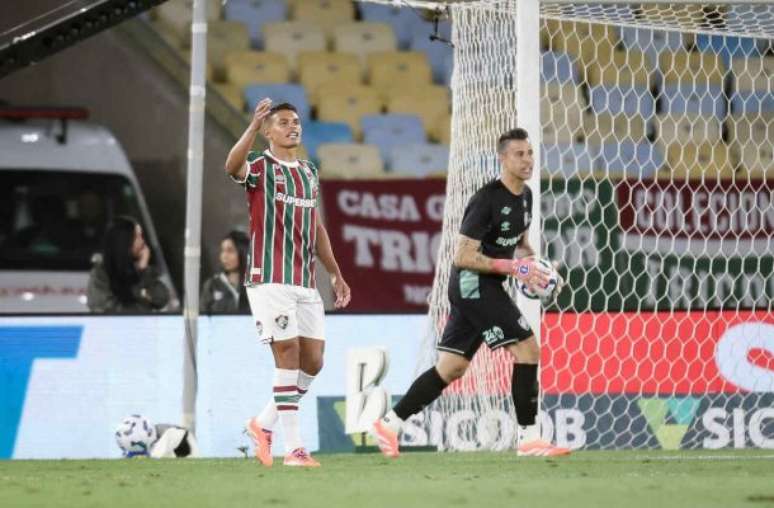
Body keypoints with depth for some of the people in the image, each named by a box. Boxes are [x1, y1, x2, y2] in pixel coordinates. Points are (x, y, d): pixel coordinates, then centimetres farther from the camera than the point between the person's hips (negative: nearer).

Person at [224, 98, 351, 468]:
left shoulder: (309, 172, 18)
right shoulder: (259, 166, -3)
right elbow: (232, 166, -29)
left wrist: (335, 273, 21)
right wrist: (254, 126, -43)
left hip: (305, 282, 7)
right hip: (269, 280, -7)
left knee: (313, 361, 3)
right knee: (288, 352, -13)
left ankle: (263, 424, 22)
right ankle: (293, 448, -11)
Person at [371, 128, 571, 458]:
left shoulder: (525, 196, 11)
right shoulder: (487, 200, -18)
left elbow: (520, 242, 27)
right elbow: (462, 257, -19)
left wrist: (533, 264, 5)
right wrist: (512, 267, -23)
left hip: (483, 290, 10)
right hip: (473, 285, -10)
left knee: (451, 368, 10)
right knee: (527, 350, -13)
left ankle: (389, 424, 16)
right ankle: (528, 438, -9)